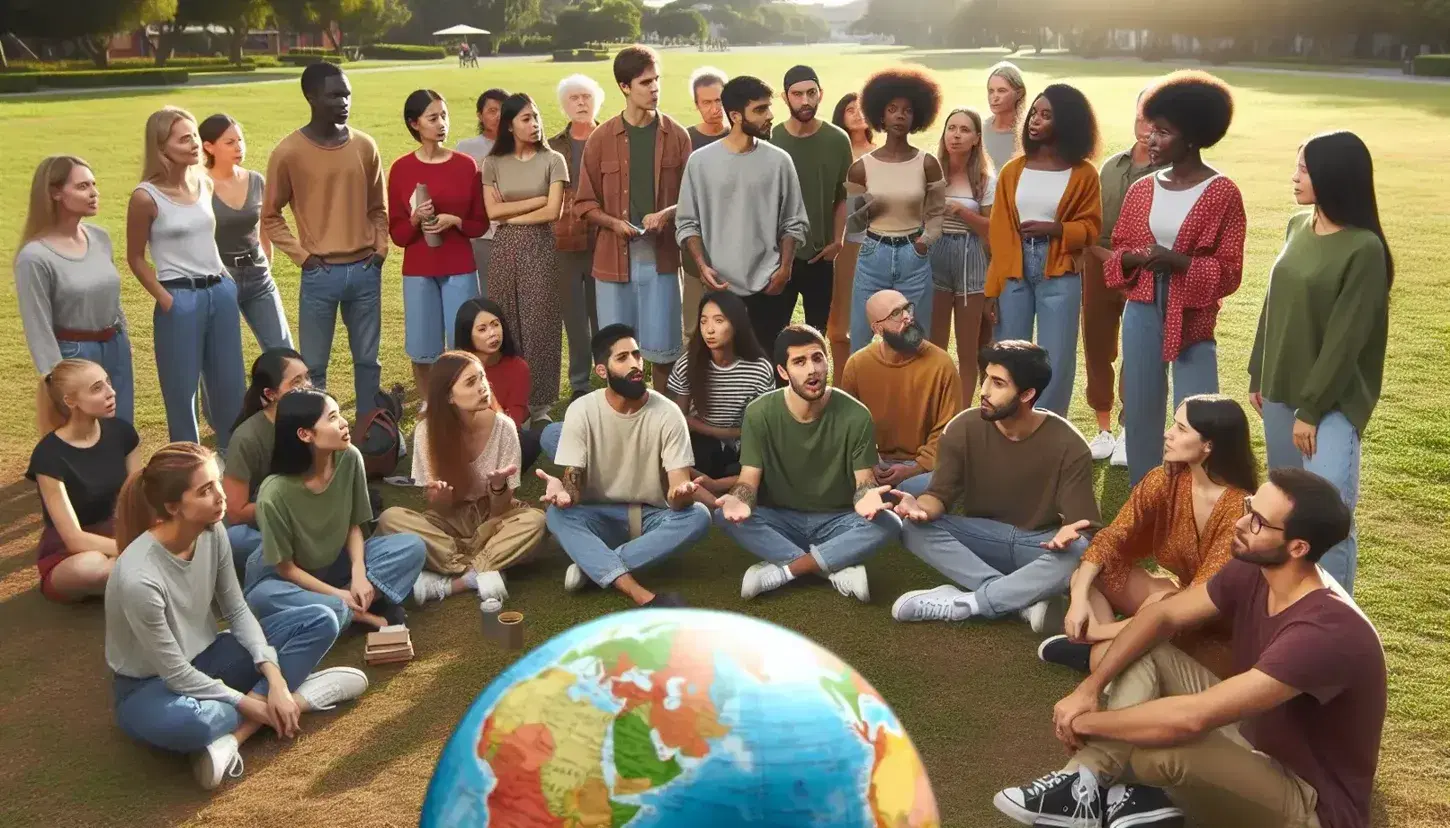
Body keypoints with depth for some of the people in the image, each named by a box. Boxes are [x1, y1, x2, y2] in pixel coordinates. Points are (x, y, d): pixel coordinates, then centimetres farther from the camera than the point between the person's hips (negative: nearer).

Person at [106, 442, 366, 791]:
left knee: (320, 622, -7)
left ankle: (235, 733, -18)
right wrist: (247, 702, -16)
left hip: (204, 658, 7)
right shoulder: (139, 578, -32)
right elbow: (175, 674, -23)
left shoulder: (211, 532, -13)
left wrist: (275, 677, -14)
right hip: (151, 686, -7)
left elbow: (237, 612, -3)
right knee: (177, 721, -43)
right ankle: (296, 699, -18)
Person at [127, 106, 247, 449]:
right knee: (182, 388, 6)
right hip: (180, 299, -6)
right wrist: (167, 302, -9)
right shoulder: (146, 197, -12)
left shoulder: (205, 184, 4)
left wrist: (224, 282, 12)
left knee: (230, 382, 15)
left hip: (222, 292, 6)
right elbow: (136, 258, -4)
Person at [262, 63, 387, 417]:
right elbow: (270, 216, 2)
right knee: (314, 366, 5)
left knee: (368, 361, 13)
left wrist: (380, 248, 2)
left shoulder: (365, 145, 4)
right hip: (320, 274, -3)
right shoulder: (289, 152, -7)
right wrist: (302, 255, -6)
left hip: (365, 270, 3)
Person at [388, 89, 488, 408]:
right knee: (423, 351, 4)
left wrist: (454, 221, -13)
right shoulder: (401, 168, -1)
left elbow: (481, 223, 5)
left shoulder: (466, 165, 1)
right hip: (418, 272, 0)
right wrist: (415, 219, -18)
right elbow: (396, 234, 1)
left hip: (460, 269, 0)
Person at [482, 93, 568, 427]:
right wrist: (537, 199, -9)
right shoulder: (493, 163, 5)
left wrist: (510, 214, -4)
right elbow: (492, 211, -5)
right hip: (504, 249, 2)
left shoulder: (552, 161, -1)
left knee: (539, 323, 0)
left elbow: (553, 212, -10)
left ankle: (539, 403, 8)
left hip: (539, 247, -2)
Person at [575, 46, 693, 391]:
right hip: (614, 256, 0)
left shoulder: (676, 136, 3)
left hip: (661, 255, 0)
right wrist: (613, 223, -12)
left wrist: (667, 214, -13)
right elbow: (585, 203, 6)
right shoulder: (601, 138, 2)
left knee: (662, 347, 2)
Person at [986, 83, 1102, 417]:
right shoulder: (1012, 170, 6)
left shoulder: (1083, 173, 0)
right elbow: (998, 232, 3)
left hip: (1060, 277, -2)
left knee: (1055, 364, 2)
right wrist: (993, 288, -1)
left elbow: (1090, 227, 3)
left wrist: (1054, 229, -15)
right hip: (1014, 274, 2)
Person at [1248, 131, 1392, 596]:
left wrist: (1312, 408, -16)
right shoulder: (1297, 227, 5)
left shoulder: (1364, 249, -17)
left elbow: (1345, 339, -17)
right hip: (1281, 389, 7)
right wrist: (1258, 375, 14)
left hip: (1333, 399, -7)